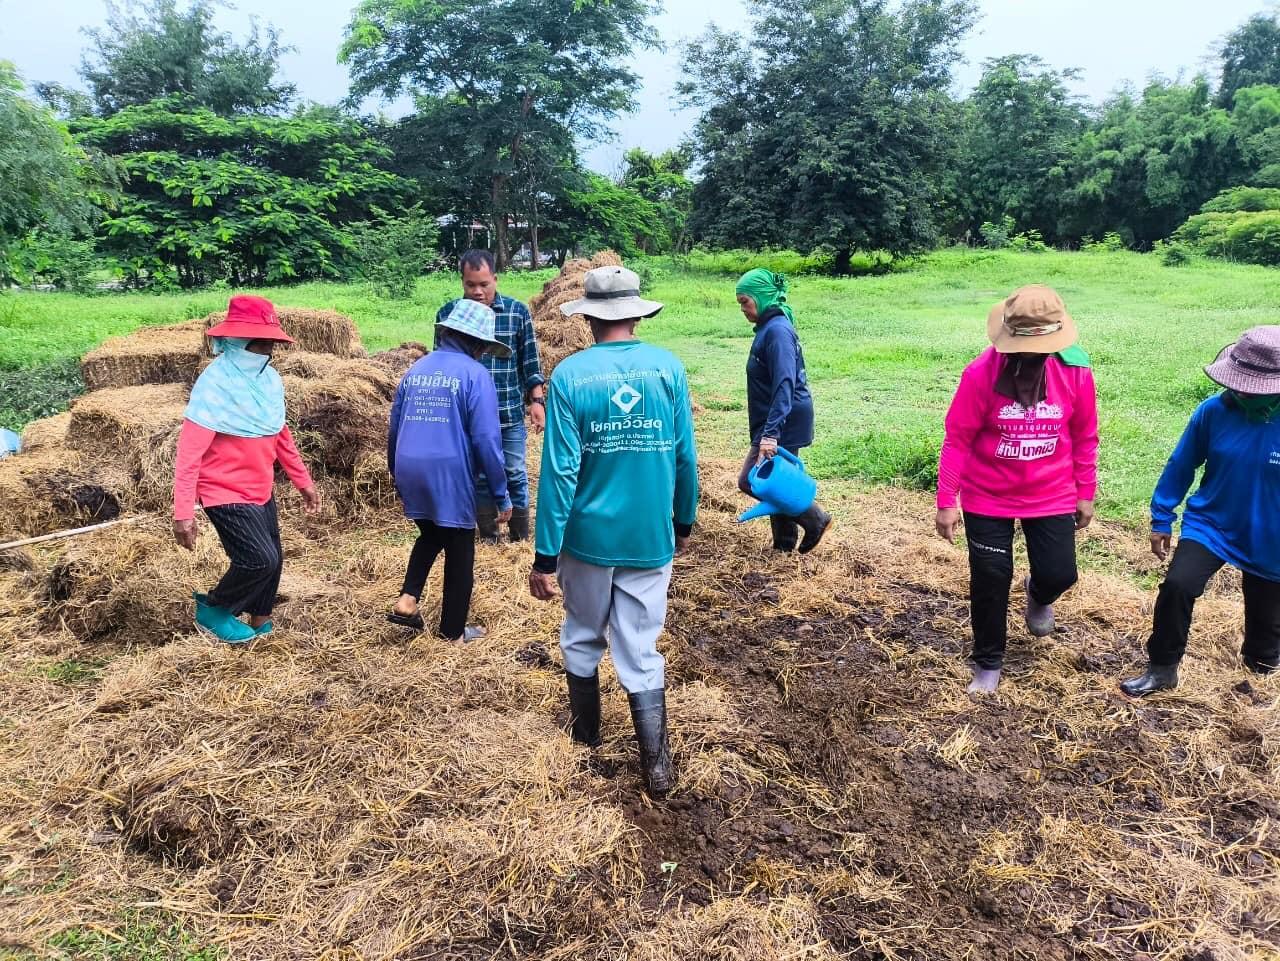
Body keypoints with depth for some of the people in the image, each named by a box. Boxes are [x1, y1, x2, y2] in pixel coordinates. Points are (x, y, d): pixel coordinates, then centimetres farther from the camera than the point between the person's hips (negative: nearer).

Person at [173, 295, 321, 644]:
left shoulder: (270, 378, 1)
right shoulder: (215, 384, -21)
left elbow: (281, 436, 15)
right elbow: (189, 452, -22)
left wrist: (304, 481, 19)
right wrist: (183, 513, -27)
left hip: (261, 491, 7)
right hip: (226, 494, -7)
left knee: (272, 561, 11)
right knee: (261, 560, -15)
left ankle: (260, 627, 32)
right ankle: (211, 610, 11)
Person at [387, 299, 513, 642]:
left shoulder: (417, 368, 11)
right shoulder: (475, 374, -8)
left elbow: (394, 426, 17)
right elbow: (487, 438, -14)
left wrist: (396, 473, 30)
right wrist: (502, 494, -7)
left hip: (410, 471, 6)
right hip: (450, 475, -6)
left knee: (430, 535, 29)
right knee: (460, 553, 11)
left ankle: (407, 600, 13)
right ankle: (453, 630, 20)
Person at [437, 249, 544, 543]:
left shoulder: (518, 312, -4)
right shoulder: (447, 314, -2)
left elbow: (530, 362, 1)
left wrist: (537, 401, -4)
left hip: (510, 412, -1)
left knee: (515, 475, 9)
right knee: (479, 477, 12)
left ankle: (520, 538, 23)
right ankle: (488, 538, 26)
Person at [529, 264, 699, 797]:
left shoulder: (569, 375, -12)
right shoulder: (669, 369, -5)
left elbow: (559, 471, -15)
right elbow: (685, 457, 0)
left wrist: (545, 558, -10)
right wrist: (683, 522, 15)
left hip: (587, 537, -1)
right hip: (650, 539, 1)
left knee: (583, 637, 21)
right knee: (641, 650, 11)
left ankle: (585, 729, 40)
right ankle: (656, 764, 14)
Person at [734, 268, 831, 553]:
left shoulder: (777, 330, -19)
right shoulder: (770, 327, 11)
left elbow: (784, 384, -27)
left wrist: (770, 433, -32)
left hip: (783, 423, -10)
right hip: (783, 423, 10)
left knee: (751, 480, -6)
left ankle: (815, 520, 4)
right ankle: (784, 545, 23)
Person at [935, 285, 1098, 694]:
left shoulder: (1076, 372, -11)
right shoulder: (981, 372, -19)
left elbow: (1084, 437, 2)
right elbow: (957, 439, -13)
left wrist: (1086, 494, 7)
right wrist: (946, 501, -13)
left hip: (1052, 497, 2)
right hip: (987, 498, -2)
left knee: (1059, 575, 3)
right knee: (989, 582, 5)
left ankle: (1038, 595, 43)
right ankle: (987, 663, 26)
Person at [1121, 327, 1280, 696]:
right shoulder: (1214, 411, -17)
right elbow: (1181, 466, -3)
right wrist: (1161, 519, 2)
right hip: (1211, 525, 0)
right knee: (1177, 586, -21)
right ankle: (1162, 668, -3)